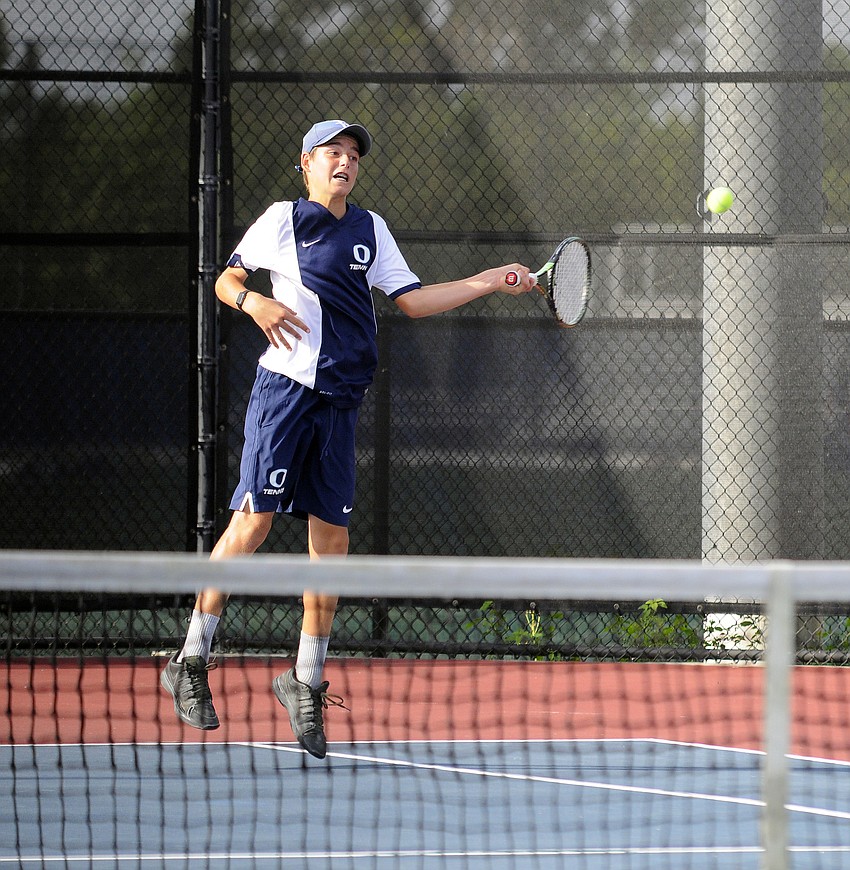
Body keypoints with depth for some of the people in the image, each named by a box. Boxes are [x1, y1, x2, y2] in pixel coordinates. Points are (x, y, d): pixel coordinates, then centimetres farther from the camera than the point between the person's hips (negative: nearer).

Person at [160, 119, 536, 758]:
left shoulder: (371, 230, 16)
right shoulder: (283, 219, 5)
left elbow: (412, 300, 16)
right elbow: (227, 280, 9)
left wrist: (488, 283, 9)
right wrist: (255, 303, -13)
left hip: (340, 402, 5)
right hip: (285, 387, -5)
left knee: (331, 538, 2)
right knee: (254, 519, -12)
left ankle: (305, 681, 12)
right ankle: (192, 662, -4)